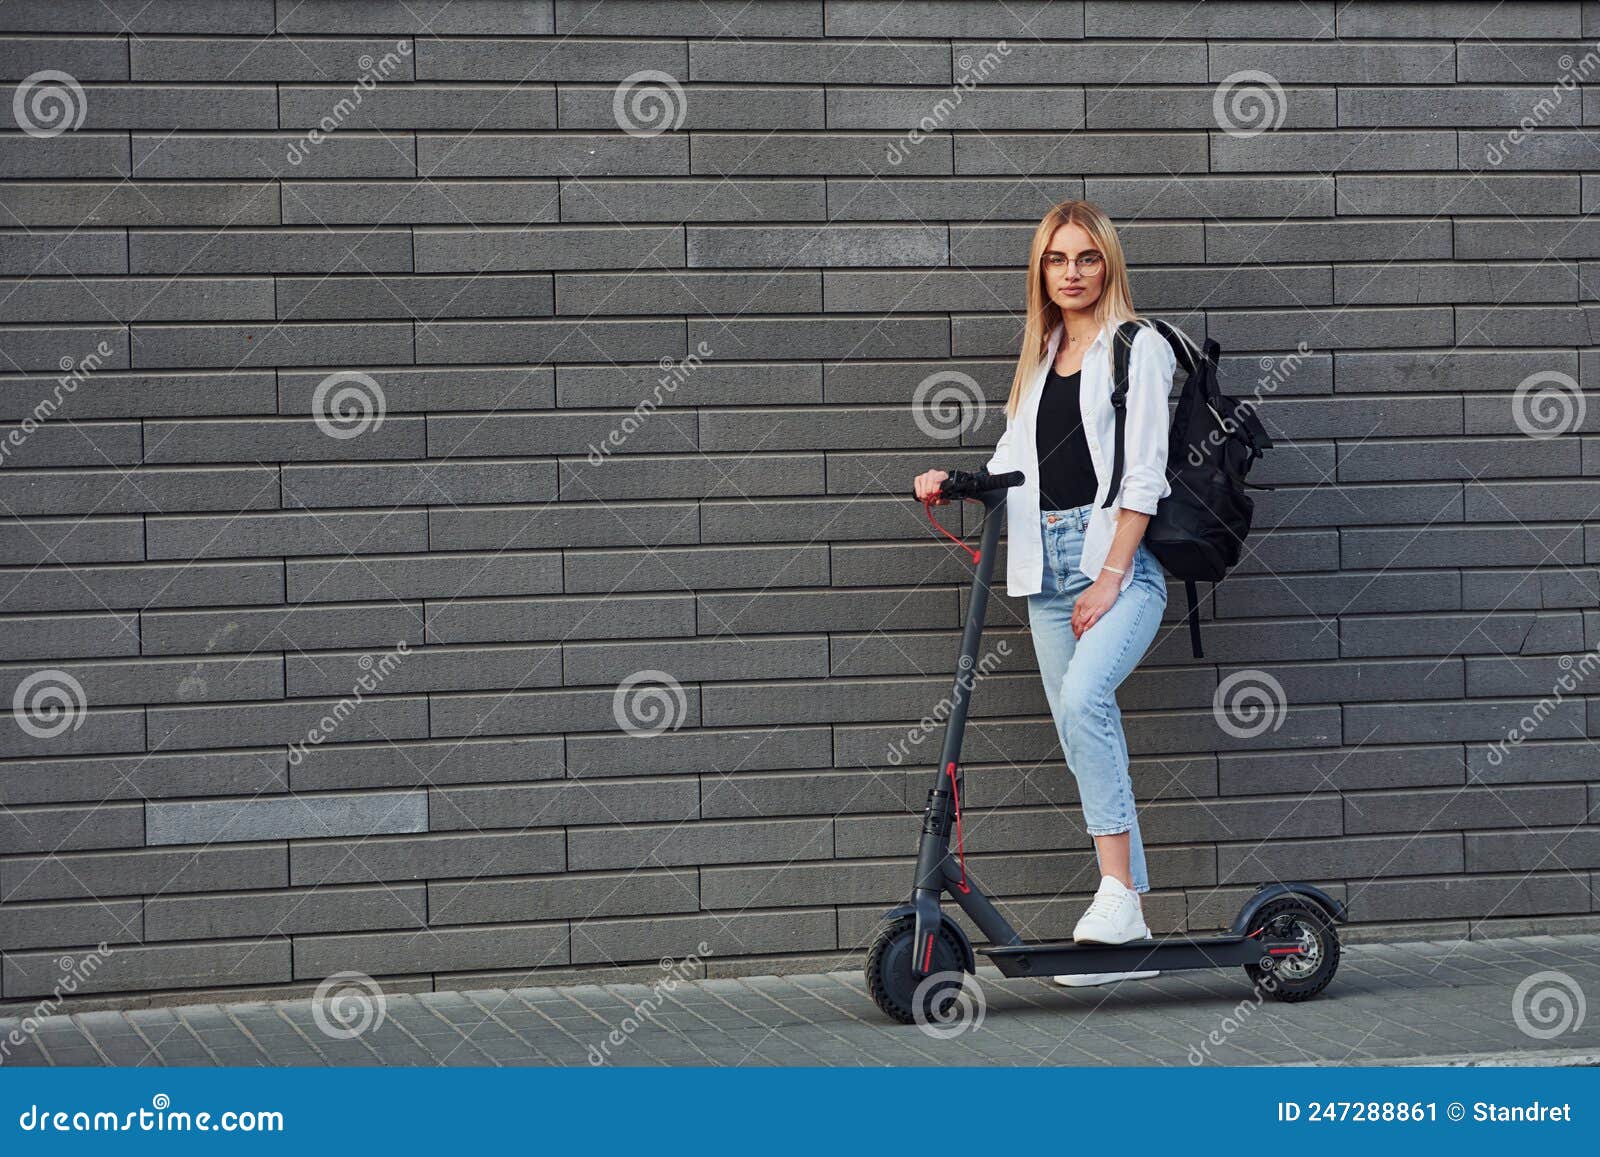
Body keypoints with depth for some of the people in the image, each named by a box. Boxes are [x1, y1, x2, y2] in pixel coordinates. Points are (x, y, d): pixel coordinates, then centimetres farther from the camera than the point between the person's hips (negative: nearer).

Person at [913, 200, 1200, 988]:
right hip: (1049, 563, 7)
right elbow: (1013, 460, 18)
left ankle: (1119, 892, -29)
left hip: (1121, 559, -7)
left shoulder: (1138, 347, 0)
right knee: (1082, 732, 3)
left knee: (1083, 695, -28)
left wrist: (1111, 579, -15)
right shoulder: (1040, 358, 20)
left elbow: (1141, 473, -8)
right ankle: (1126, 929, 6)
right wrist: (954, 482, -2)